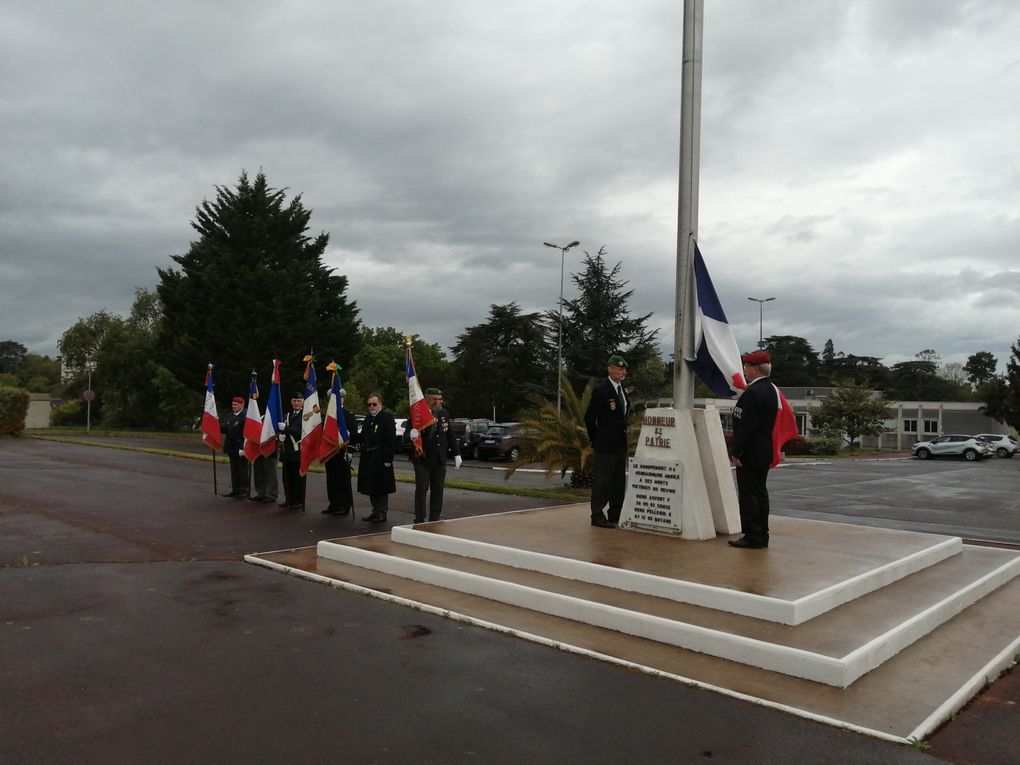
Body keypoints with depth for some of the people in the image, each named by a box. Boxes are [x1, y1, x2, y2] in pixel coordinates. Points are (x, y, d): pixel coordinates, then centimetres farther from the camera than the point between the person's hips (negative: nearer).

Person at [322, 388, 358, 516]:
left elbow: (354, 434, -10)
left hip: (342, 453, -6)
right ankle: (334, 505, 18)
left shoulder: (348, 414, -5)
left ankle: (344, 507, 5)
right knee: (331, 480, 9)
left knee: (343, 480, -1)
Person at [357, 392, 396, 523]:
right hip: (368, 458, 8)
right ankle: (376, 511, 23)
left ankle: (382, 513, 7)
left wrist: (388, 459, -18)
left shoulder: (387, 418, -8)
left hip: (381, 458, -8)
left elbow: (391, 440, -14)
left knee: (381, 487, -1)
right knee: (371, 486, 13)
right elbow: (362, 436, 20)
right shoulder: (368, 419, 17)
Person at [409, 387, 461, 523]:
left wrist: (456, 454, 11)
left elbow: (450, 435, 13)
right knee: (421, 490, 2)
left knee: (438, 491, 10)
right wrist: (412, 433, -43)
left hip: (440, 461, 5)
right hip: (423, 460, -5)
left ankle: (434, 520, 20)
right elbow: (412, 431, -18)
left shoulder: (444, 414, 7)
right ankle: (419, 520, 12)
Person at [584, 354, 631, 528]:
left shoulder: (622, 389, 12)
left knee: (619, 480, 13)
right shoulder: (601, 390, -13)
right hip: (605, 444, -9)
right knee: (602, 480, -4)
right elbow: (589, 417, -12)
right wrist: (595, 440, -6)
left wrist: (623, 437, 15)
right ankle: (597, 516, 1)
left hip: (620, 444, 9)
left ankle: (615, 515, 22)